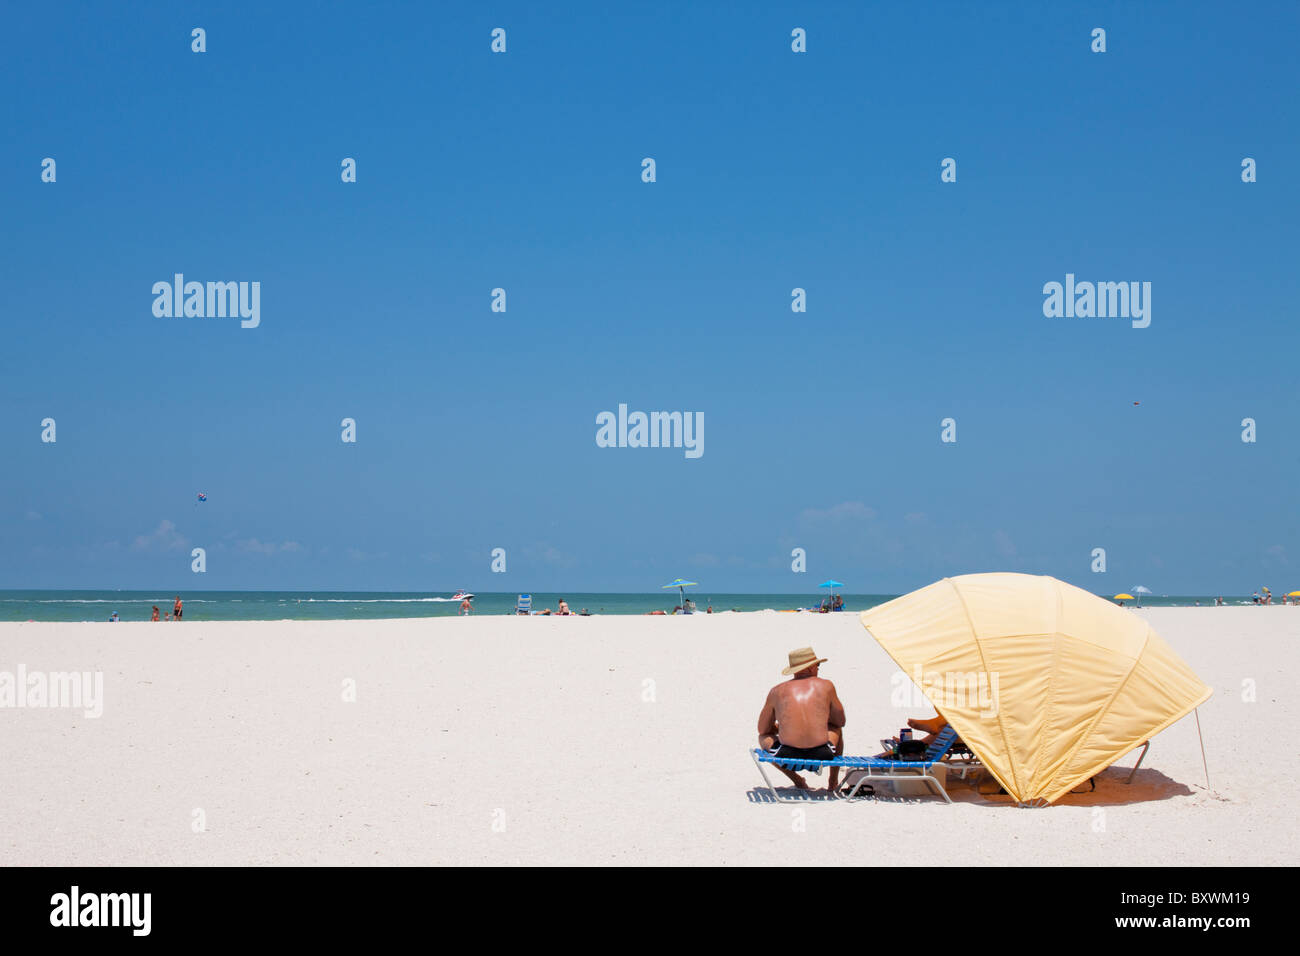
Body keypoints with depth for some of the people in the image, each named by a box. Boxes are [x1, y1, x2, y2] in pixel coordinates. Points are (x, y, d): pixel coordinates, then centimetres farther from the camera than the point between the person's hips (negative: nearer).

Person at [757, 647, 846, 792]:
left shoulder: (776, 691, 10)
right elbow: (840, 721, 21)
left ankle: (797, 780, 19)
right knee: (836, 728, 36)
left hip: (788, 754, -1)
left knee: (764, 738, 34)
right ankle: (833, 783, 41)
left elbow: (763, 730, 19)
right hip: (821, 754, 1)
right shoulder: (826, 686, 8)